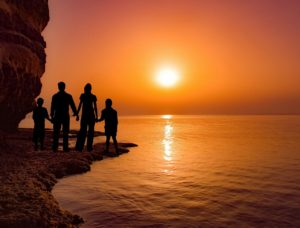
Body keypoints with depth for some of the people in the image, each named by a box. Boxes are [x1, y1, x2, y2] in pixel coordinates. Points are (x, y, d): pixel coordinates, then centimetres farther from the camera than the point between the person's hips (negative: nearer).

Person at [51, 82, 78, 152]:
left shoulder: (54, 96, -1)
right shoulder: (68, 96, -3)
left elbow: (52, 107, 1)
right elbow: (73, 106, -2)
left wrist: (52, 116, 10)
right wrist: (76, 114, 8)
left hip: (57, 116, 1)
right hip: (65, 117, -1)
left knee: (56, 133, 7)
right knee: (65, 133, 5)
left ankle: (55, 147, 4)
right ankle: (65, 147, 2)